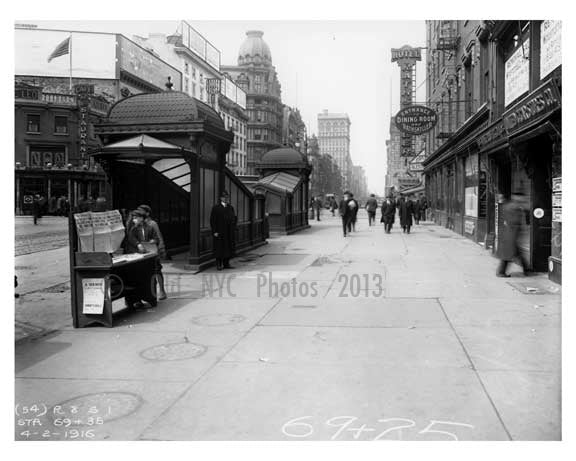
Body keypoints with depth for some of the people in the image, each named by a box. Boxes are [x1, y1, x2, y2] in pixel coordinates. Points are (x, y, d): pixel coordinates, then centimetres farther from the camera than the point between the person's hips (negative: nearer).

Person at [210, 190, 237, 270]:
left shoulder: (231, 207, 13)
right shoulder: (216, 207, -3)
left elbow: (234, 218, 18)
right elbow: (212, 220, -6)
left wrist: (233, 229, 7)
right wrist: (214, 231, -12)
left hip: (229, 233, 5)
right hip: (219, 232, -5)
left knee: (228, 248, 6)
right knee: (219, 248, -2)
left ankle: (226, 264, 15)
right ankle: (219, 264, 6)